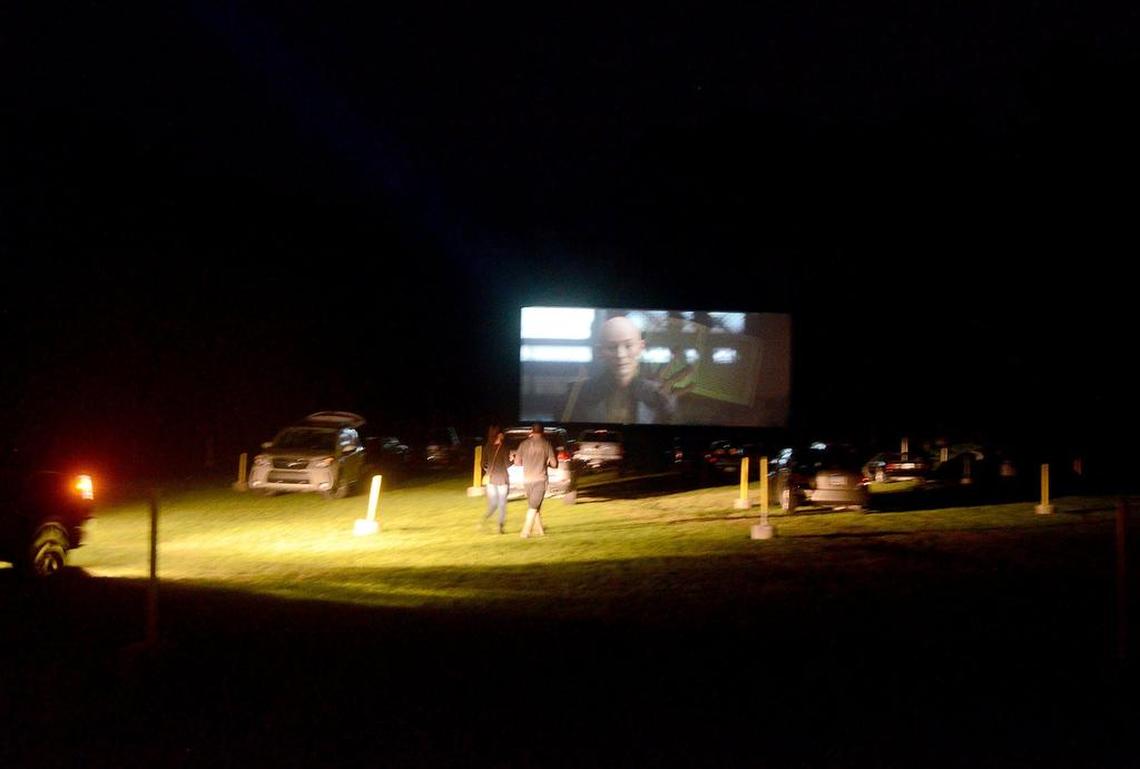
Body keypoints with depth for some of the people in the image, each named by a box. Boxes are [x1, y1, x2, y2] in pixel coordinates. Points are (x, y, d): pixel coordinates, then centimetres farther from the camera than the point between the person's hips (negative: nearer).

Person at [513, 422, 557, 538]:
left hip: (527, 480, 3)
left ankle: (539, 530, 21)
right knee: (533, 506, -1)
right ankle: (525, 532, -10)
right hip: (540, 479, -3)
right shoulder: (546, 444, -1)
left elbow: (517, 462, 3)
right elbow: (554, 464, -2)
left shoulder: (524, 444, 3)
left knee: (534, 506, 17)